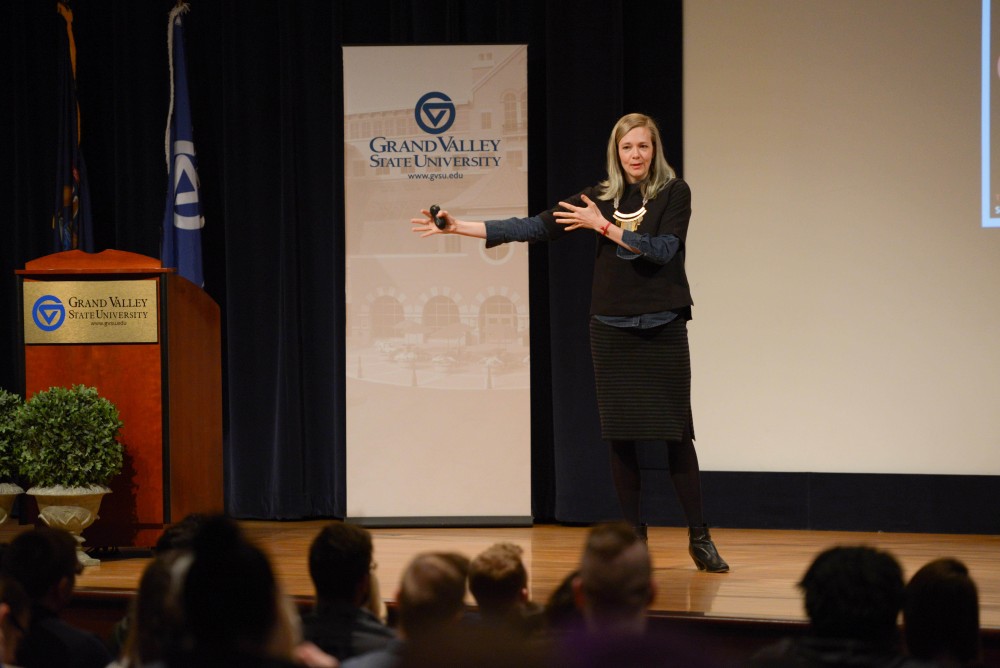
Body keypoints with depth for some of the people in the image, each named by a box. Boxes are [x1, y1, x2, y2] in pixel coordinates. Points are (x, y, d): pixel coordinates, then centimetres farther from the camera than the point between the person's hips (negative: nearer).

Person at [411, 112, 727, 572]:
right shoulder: (601, 196, 6)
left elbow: (663, 249, -14)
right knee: (620, 435, 3)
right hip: (612, 328, 3)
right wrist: (459, 227, -5)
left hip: (663, 329, -3)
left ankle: (699, 539, 2)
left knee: (676, 434, -5)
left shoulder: (674, 193, -1)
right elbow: (536, 227, 1)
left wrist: (605, 226, -16)